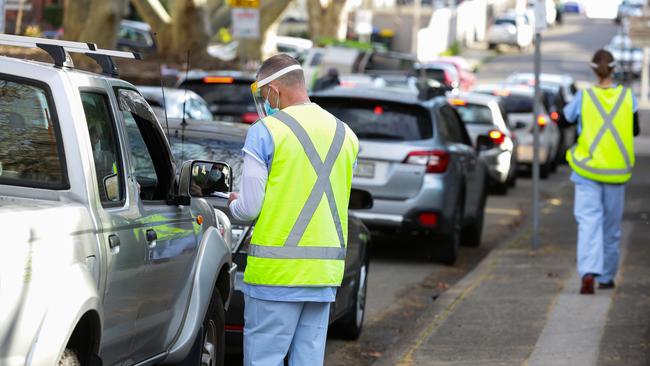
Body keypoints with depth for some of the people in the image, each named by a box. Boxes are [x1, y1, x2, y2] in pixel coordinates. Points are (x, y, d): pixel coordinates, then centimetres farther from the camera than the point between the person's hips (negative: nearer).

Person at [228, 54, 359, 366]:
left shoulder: (265, 132, -8)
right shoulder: (345, 134, 10)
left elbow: (250, 208, -10)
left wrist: (234, 205, 14)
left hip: (276, 271, -6)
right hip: (325, 272, 6)